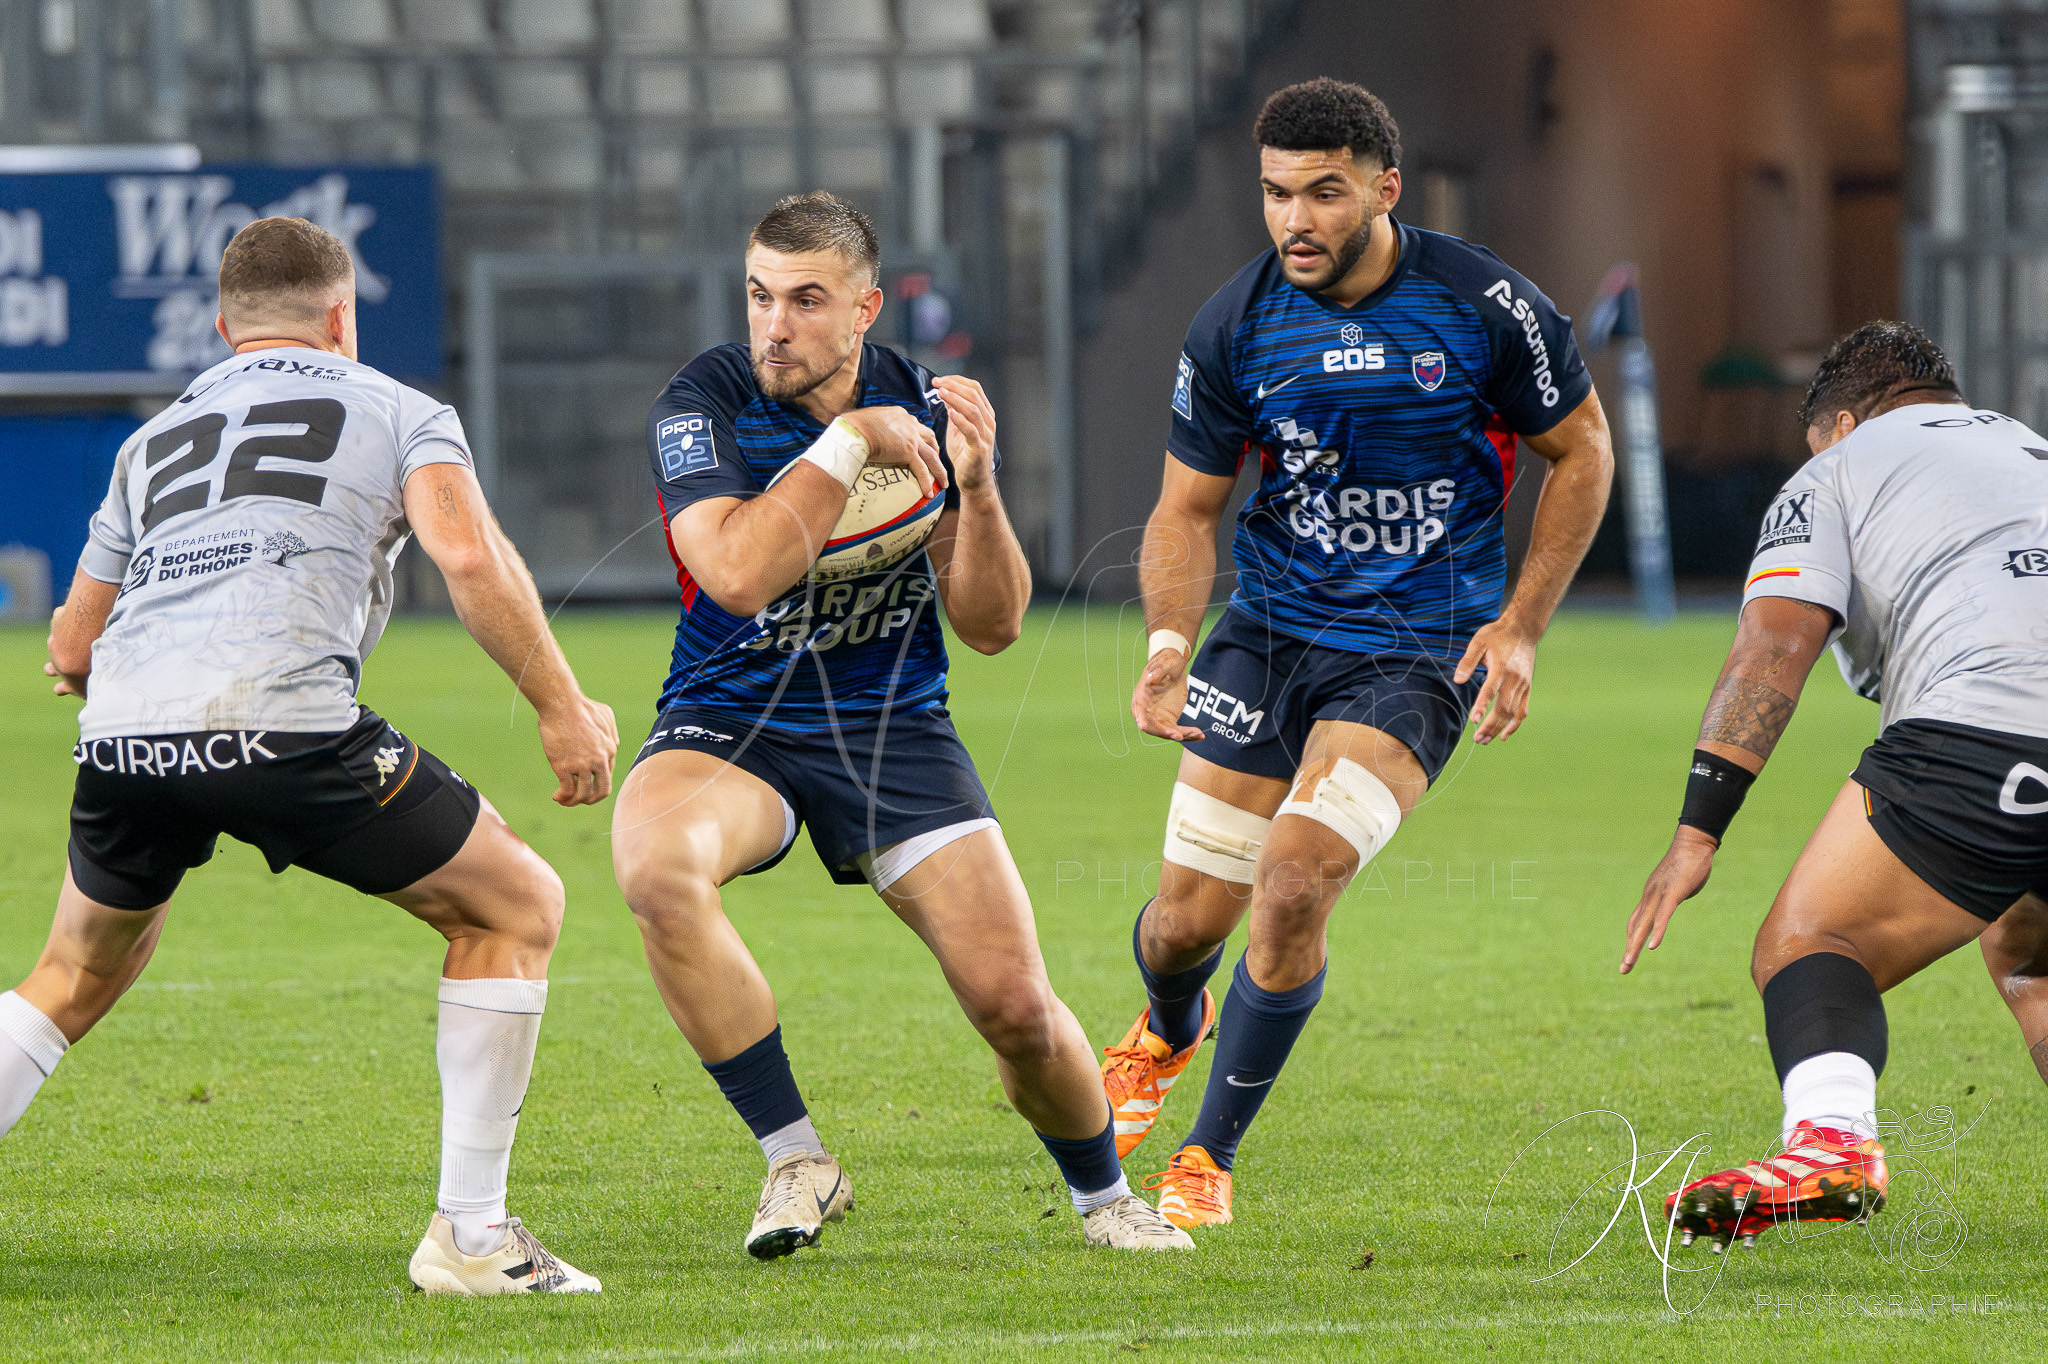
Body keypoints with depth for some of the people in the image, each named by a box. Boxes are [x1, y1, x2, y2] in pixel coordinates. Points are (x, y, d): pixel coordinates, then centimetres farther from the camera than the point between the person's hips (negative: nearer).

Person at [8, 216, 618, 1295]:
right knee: (517, 907, 13)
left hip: (123, 728, 5)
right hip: (283, 721, -5)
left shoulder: (155, 436, 29)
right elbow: (469, 557, -3)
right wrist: (560, 706, 4)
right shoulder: (398, 412, 18)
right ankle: (469, 1233, 6)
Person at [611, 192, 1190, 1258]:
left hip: (894, 727, 2)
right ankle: (795, 1160, -22)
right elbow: (738, 575, -30)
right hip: (730, 720, -2)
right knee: (656, 868, -36)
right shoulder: (701, 404, -14)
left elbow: (991, 625, -4)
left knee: (1016, 1004, -9)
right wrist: (848, 442, -28)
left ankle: (1103, 1196, 25)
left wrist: (976, 487, -21)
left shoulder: (926, 409, -4)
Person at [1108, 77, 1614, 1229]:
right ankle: (1171, 1033, 43)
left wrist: (1521, 628, -6)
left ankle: (1211, 1155, -2)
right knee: (1190, 918, 2)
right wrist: (1171, 641, -15)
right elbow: (1190, 503, 4)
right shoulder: (1236, 326, -7)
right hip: (1268, 632, 3)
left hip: (1418, 654, -3)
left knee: (1292, 886, -22)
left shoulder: (1486, 306, -13)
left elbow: (1582, 451, 1)